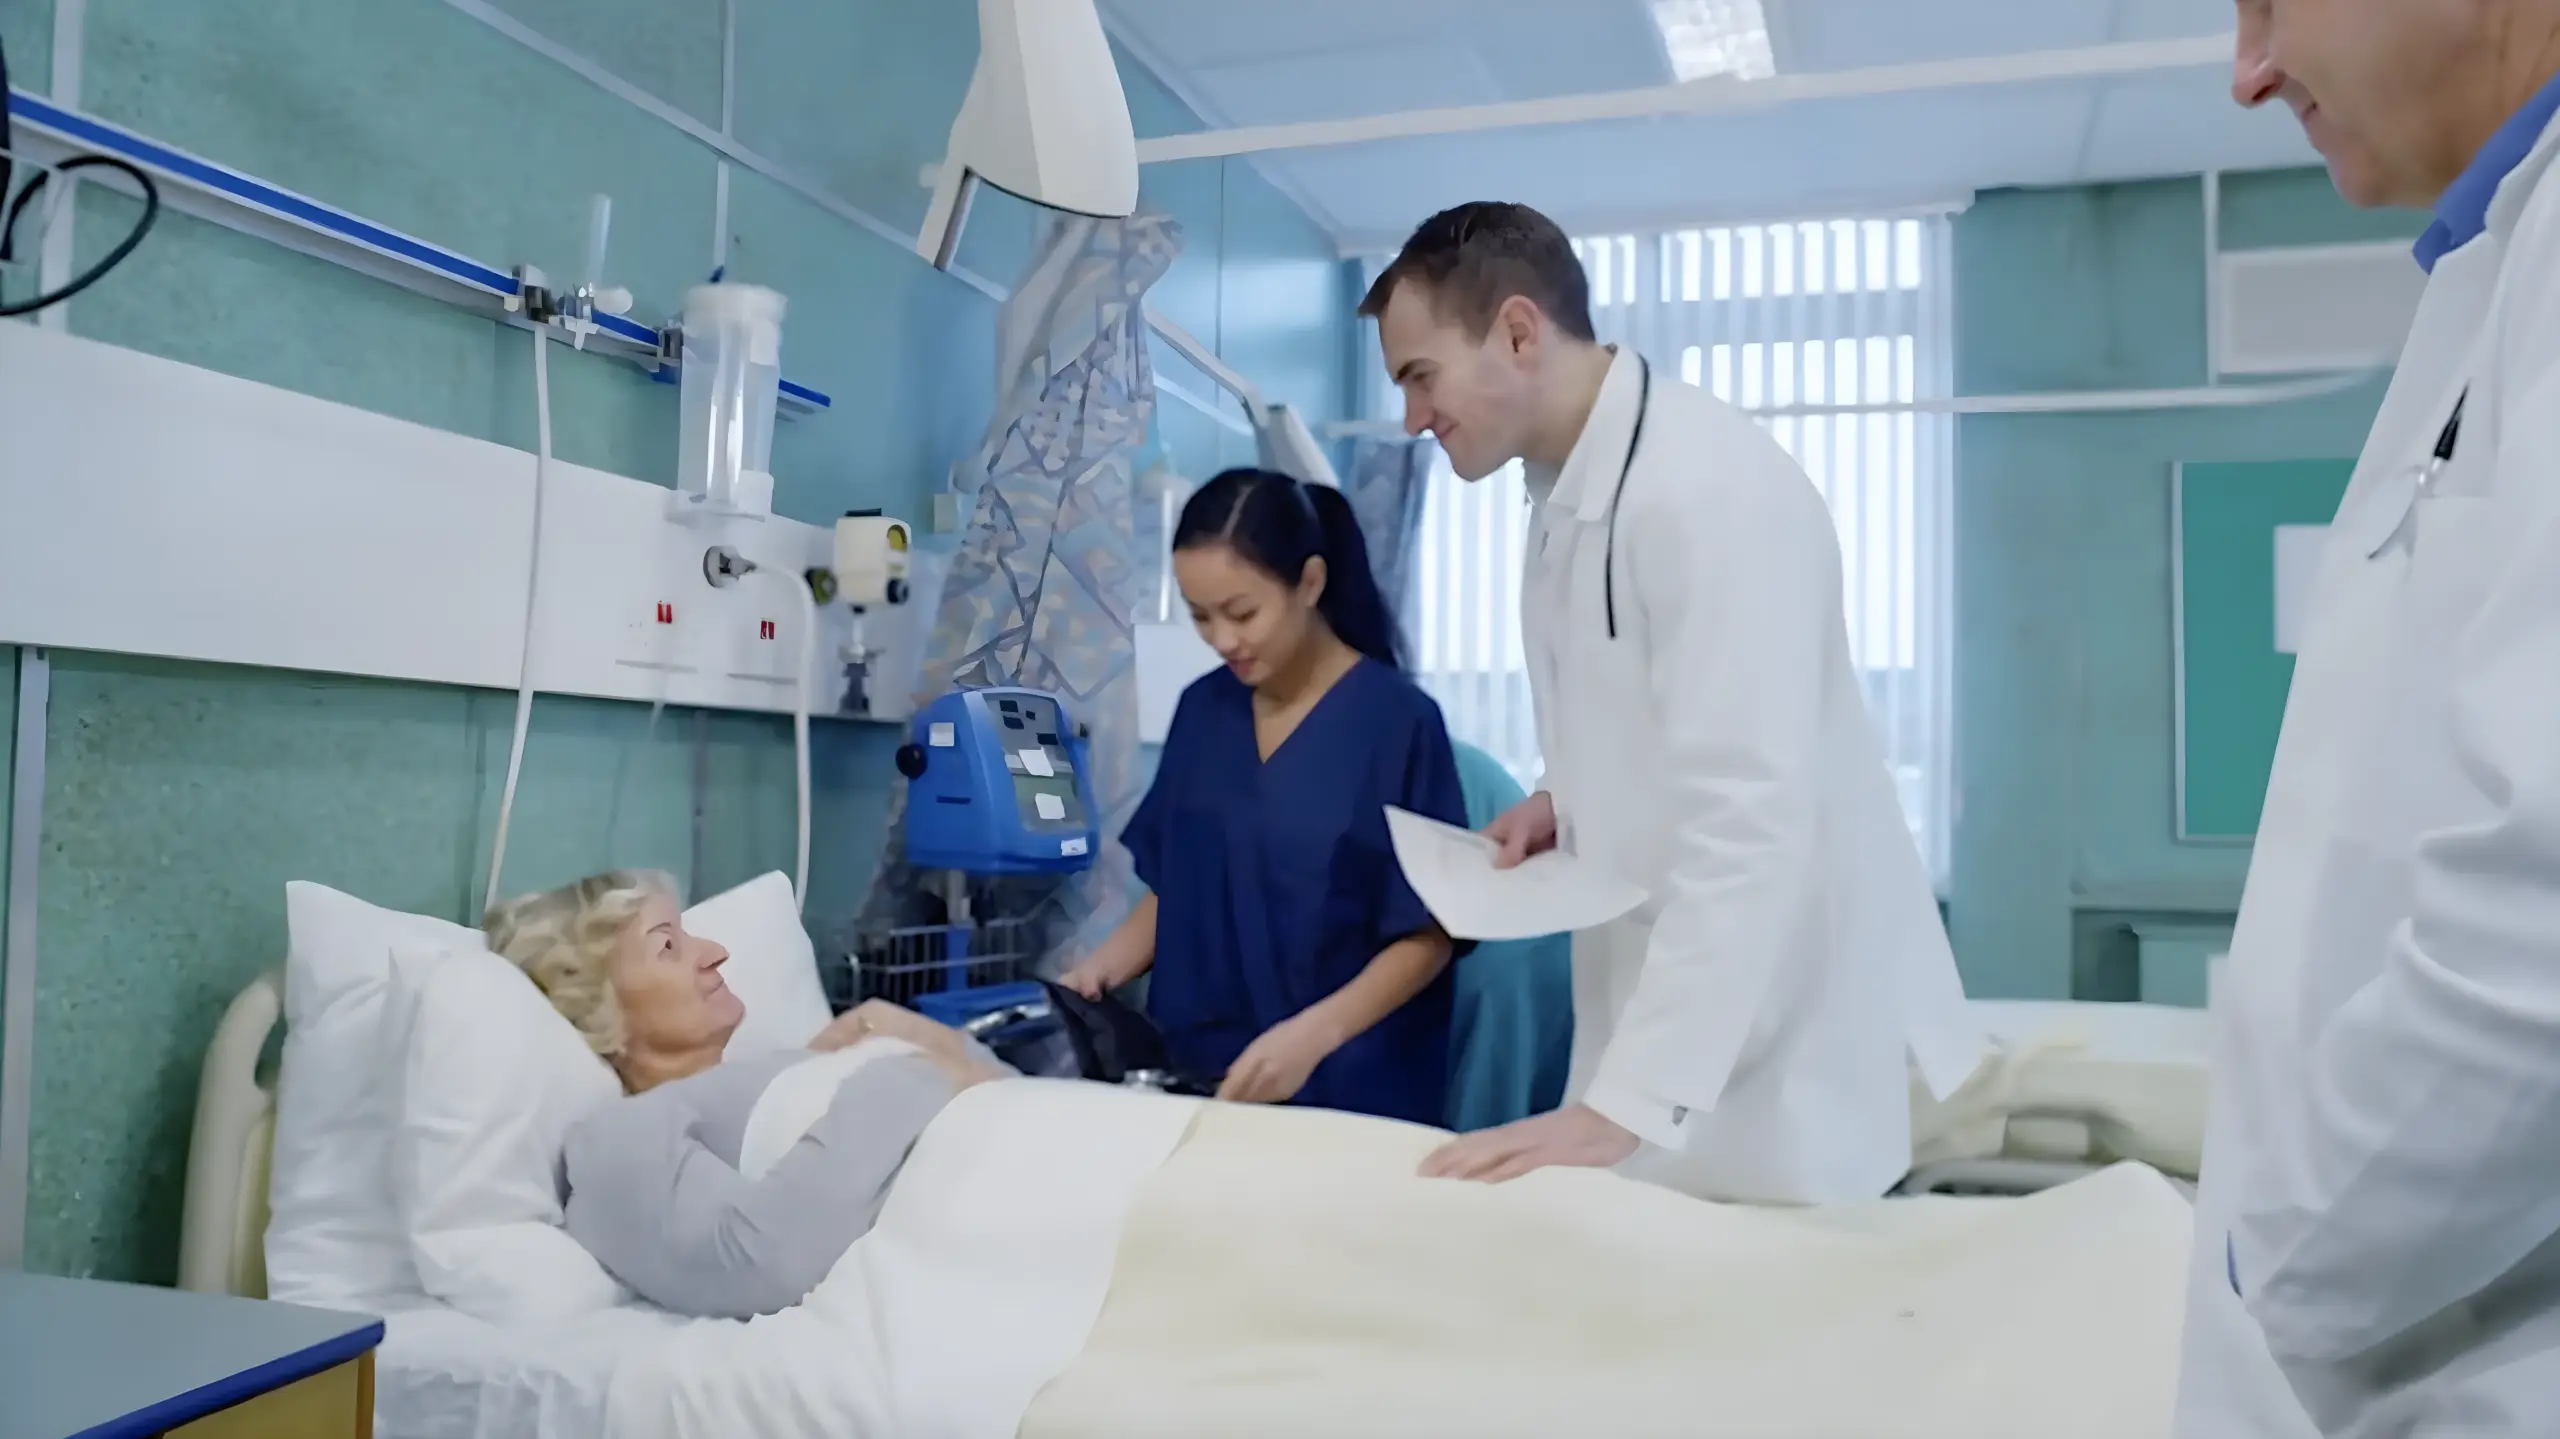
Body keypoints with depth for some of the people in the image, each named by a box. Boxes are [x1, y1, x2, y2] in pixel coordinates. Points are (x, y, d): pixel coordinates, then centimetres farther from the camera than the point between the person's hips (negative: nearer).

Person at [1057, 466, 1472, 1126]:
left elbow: (1429, 936, -10)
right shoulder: (1202, 709, 5)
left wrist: (1313, 1034, -24)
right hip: (1194, 1074, 4)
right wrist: (1101, 969, -6)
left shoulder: (1399, 720, -11)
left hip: (1343, 1092, -4)